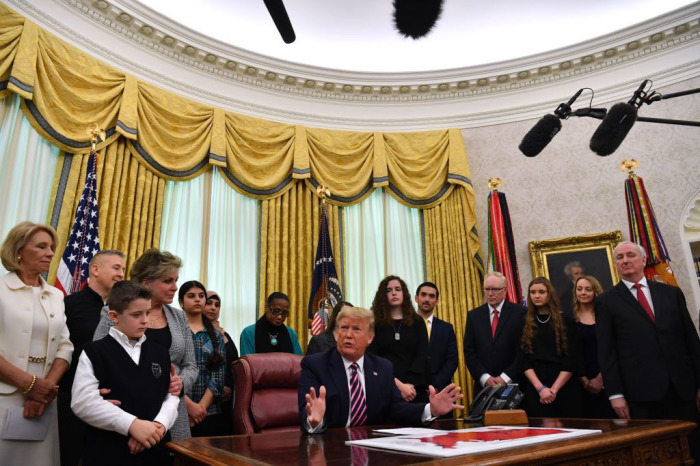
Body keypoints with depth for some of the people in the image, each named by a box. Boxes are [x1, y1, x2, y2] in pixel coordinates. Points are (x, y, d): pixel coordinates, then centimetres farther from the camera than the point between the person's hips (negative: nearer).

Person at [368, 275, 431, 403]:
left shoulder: (417, 321, 8)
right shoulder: (375, 323, 2)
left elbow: (423, 355, 1)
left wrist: (410, 384, -12)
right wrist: (398, 385, -14)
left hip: (415, 388, 2)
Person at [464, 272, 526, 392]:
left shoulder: (520, 313, -4)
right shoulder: (473, 315, 4)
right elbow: (469, 351, 2)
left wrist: (506, 377, -12)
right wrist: (485, 377, -9)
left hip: (513, 383, -2)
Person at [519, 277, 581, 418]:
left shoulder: (566, 322, 4)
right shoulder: (525, 324, 7)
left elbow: (572, 360, -1)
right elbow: (524, 360, 2)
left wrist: (554, 389, -10)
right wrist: (541, 388, -11)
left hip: (564, 388, 0)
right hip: (534, 389, 1)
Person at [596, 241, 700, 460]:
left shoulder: (672, 293, 12)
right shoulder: (606, 302, 3)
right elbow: (606, 351, -1)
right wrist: (615, 393, -7)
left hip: (682, 387, 3)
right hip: (641, 391, -3)